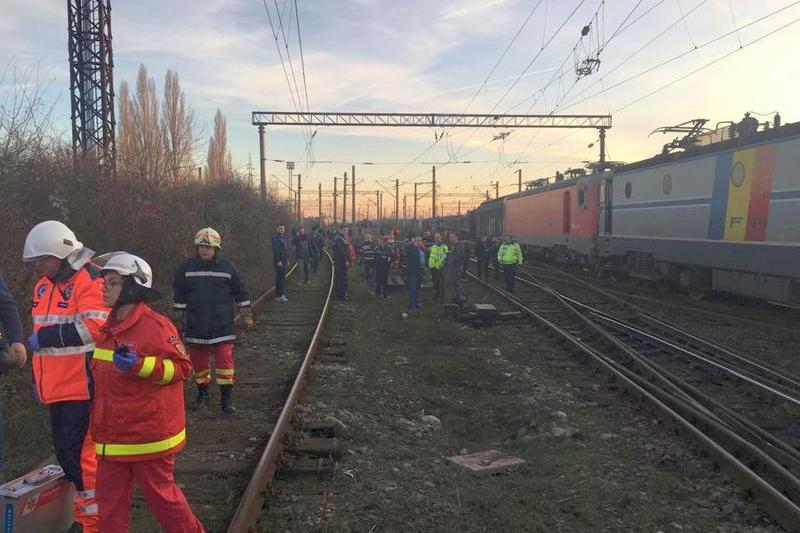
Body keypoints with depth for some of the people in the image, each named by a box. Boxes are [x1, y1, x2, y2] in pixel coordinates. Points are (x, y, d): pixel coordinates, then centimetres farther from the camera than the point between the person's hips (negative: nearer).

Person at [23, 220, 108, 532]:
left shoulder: (90, 281, -13)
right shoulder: (43, 286, 16)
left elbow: (93, 328, -25)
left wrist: (44, 336, -18)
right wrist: (37, 377, 25)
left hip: (83, 387, -9)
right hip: (57, 387, 9)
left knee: (80, 452, -6)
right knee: (66, 451, 16)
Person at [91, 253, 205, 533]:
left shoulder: (156, 326, -17)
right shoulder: (110, 327, 9)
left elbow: (182, 367, -18)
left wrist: (139, 365, -28)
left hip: (148, 433, -8)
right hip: (113, 434, 8)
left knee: (160, 494, 7)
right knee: (110, 499, 13)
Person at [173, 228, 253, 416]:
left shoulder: (227, 267, 0)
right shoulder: (187, 267, 2)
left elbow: (240, 292, 7)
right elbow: (179, 295, 9)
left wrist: (246, 315, 8)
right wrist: (179, 318, 10)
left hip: (222, 324, -2)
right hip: (196, 325, 2)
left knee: (224, 359, -7)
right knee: (198, 359, 11)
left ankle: (226, 399, 1)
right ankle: (203, 393, 31)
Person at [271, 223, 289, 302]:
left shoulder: (283, 238, 19)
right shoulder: (275, 237, -10)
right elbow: (275, 250, -18)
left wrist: (287, 260, 18)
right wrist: (278, 261, -22)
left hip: (284, 261, 9)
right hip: (279, 261, -9)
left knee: (280, 278, 10)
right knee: (281, 278, -12)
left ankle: (278, 296, 15)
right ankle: (281, 295, -12)